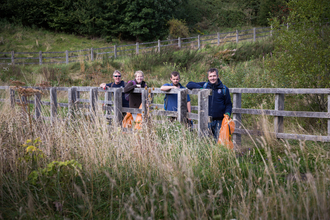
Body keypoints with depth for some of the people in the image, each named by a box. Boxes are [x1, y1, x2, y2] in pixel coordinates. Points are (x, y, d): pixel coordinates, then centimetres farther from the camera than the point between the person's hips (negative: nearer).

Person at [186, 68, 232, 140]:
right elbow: (189, 84, 11)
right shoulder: (204, 85, 8)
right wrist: (201, 88, -5)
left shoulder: (224, 89, 6)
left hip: (219, 121, -1)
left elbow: (228, 104, 11)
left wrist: (227, 113, -9)